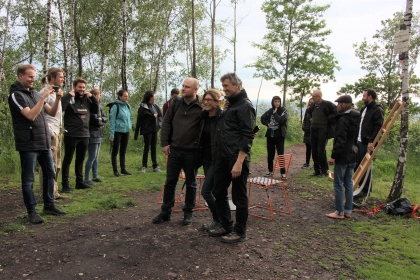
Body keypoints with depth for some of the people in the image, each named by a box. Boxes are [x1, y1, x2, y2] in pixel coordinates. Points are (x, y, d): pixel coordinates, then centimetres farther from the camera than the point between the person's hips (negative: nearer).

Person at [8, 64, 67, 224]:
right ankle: (31, 211, 9)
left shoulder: (35, 93, 14)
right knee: (28, 179, 0)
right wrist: (43, 97, -21)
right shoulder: (16, 95, -8)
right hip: (28, 144, -8)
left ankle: (49, 205, 22)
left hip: (44, 142, 8)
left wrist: (58, 99, -5)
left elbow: (52, 113, 11)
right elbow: (31, 115, -20)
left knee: (50, 173, 12)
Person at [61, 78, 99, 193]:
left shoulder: (87, 100, 12)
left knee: (80, 159, 15)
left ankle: (79, 182, 26)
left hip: (85, 135, 6)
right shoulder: (69, 99, -7)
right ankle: (65, 184, 8)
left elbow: (96, 110, 12)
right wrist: (69, 95, -19)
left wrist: (92, 96, 3)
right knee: (68, 159, 2)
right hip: (71, 135, -6)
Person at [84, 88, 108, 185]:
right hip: (93, 135, -9)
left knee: (96, 157, 16)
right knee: (92, 157, -6)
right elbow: (95, 120, -20)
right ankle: (86, 179, 1)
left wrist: (101, 119, -10)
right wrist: (101, 122, 0)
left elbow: (106, 119, 11)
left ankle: (95, 176, 26)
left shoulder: (98, 106, 14)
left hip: (98, 135, 9)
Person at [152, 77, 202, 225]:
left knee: (191, 184, 10)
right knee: (170, 182, 10)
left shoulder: (201, 107, -7)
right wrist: (164, 143, 0)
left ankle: (188, 212, 24)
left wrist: (201, 148, -11)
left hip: (192, 152, -3)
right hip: (174, 150, 4)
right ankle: (165, 212, 23)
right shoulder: (176, 104, 6)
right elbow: (166, 123, 7)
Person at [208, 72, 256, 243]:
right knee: (219, 193, 14)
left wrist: (239, 162, -23)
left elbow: (247, 136, -17)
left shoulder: (245, 106, -10)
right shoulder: (231, 105, 18)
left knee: (239, 197, 3)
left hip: (237, 159, -9)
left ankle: (240, 232, 18)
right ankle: (226, 226, 29)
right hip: (223, 157, 9)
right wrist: (219, 155, 14)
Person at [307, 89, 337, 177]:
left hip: (322, 130, -7)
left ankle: (324, 171, 8)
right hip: (313, 129, 7)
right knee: (314, 151, 9)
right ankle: (317, 170, 21)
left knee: (321, 151, -6)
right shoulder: (312, 105, 10)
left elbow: (336, 112, -14)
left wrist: (327, 120, -11)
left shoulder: (327, 104, -11)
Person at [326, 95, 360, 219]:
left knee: (338, 185, -1)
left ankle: (339, 212, 6)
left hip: (342, 157, -9)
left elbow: (340, 140, -22)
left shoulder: (343, 119, -17)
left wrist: (333, 156, -19)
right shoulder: (355, 118, 12)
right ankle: (348, 211, 20)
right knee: (349, 184, 13)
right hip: (352, 156, 9)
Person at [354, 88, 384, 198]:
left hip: (367, 143, -9)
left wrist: (371, 141, -24)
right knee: (357, 165, 13)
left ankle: (366, 190, 11)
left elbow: (378, 128, -18)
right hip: (358, 141, 9)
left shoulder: (377, 110, -11)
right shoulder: (364, 109, 17)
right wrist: (355, 137, 17)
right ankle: (360, 185, 25)